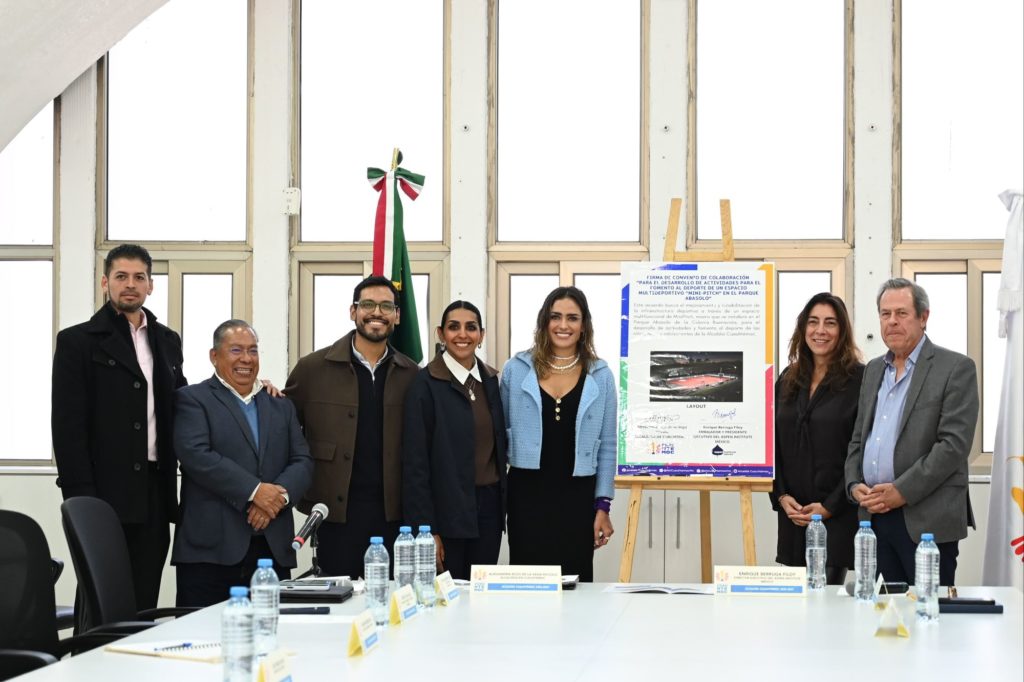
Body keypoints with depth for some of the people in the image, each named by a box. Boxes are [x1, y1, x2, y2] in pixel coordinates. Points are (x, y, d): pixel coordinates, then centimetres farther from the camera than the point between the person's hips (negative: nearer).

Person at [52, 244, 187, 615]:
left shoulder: (167, 341, 17)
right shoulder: (78, 341, 0)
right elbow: (67, 425, -6)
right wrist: (81, 497, -12)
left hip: (154, 493, 5)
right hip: (105, 493, -5)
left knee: (143, 604, 5)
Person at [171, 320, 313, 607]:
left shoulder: (281, 406, 22)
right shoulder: (193, 399, 5)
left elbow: (303, 462, 13)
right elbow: (196, 455, -10)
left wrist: (279, 495, -8)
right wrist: (254, 490, -16)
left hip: (273, 549, 5)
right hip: (211, 549, -5)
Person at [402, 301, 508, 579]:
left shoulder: (490, 379, 9)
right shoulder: (426, 384, -9)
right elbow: (415, 463, -11)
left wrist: (501, 505, 10)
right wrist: (426, 530, -14)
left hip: (489, 506, 5)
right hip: (447, 510, -5)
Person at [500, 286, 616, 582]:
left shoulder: (601, 376, 5)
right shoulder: (516, 370, 4)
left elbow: (607, 446, 7)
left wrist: (603, 505, 2)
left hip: (577, 496, 0)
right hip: (527, 494, 0)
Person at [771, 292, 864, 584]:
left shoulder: (860, 379, -5)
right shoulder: (788, 380, 12)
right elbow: (773, 444, 13)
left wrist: (830, 506, -13)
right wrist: (781, 497, 0)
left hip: (838, 515, -5)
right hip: (793, 514, 5)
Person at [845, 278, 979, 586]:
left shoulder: (956, 369, -3)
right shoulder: (874, 370, 18)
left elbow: (954, 444, -12)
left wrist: (902, 491, -16)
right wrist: (855, 485, 2)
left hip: (927, 521, -6)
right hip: (875, 516, 6)